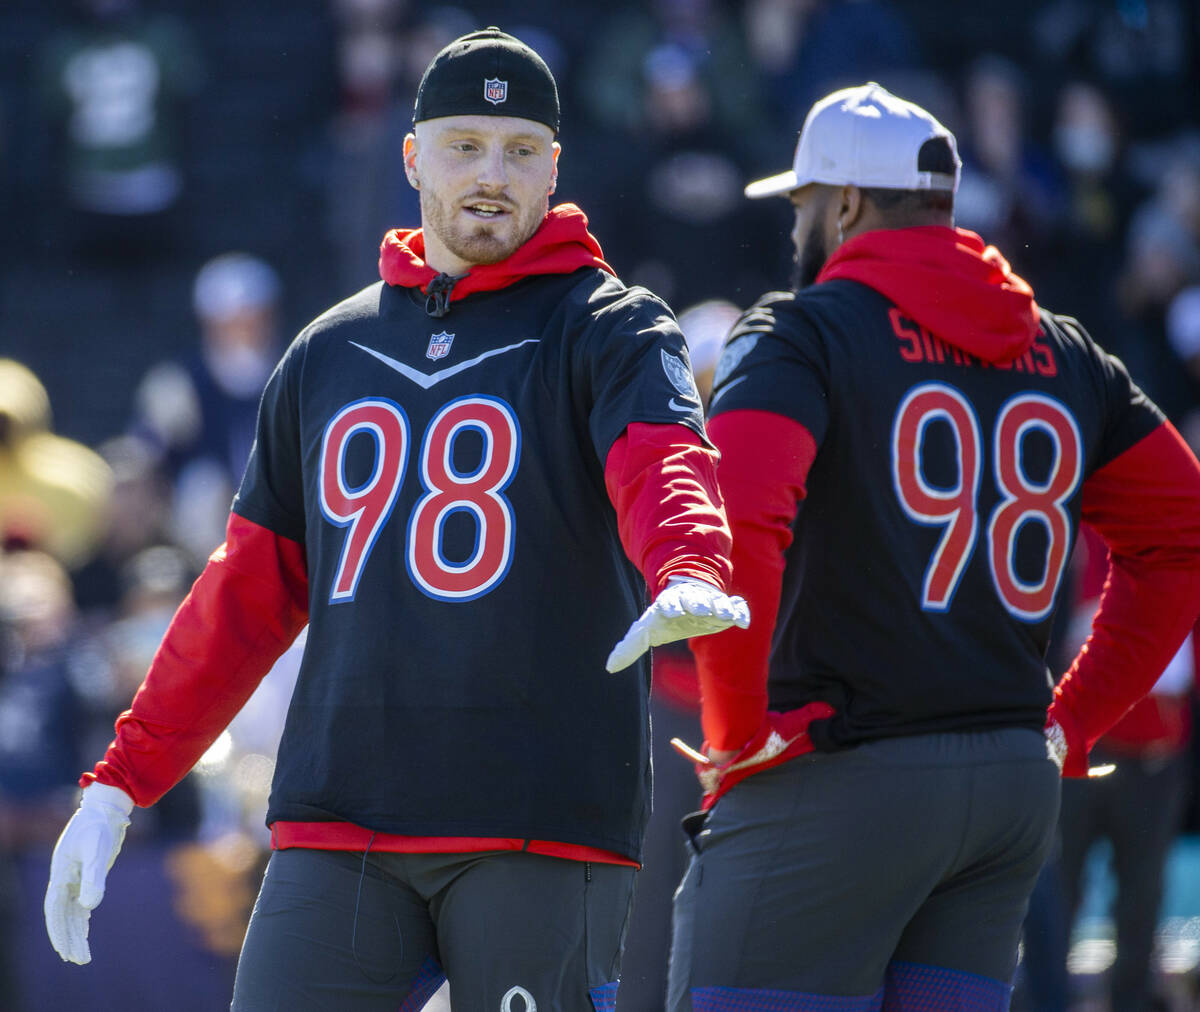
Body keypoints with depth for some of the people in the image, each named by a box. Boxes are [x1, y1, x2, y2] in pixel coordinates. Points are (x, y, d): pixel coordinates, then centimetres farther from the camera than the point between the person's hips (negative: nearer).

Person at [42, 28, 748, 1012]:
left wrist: (690, 576, -40)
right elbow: (251, 590, 21)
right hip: (336, 832, 4)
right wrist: (120, 783, 15)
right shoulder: (329, 352, 19)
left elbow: (662, 459, -17)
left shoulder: (608, 329, 5)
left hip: (542, 833, -4)